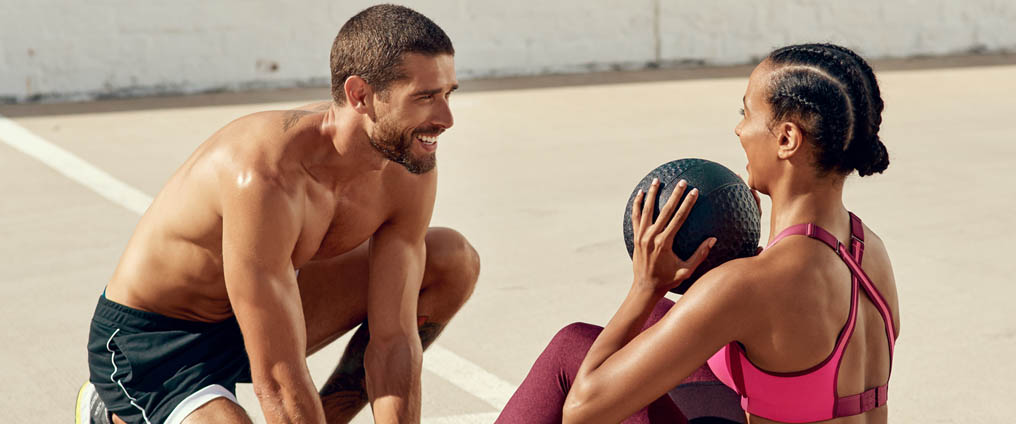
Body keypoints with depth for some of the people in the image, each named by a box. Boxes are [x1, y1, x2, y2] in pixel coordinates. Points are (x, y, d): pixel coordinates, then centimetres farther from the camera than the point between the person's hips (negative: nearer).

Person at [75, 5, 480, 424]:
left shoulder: (409, 172, -14)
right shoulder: (266, 175, -36)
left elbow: (394, 343, -11)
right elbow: (278, 381, -32)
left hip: (254, 316, 7)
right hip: (148, 350, -7)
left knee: (453, 261, -2)